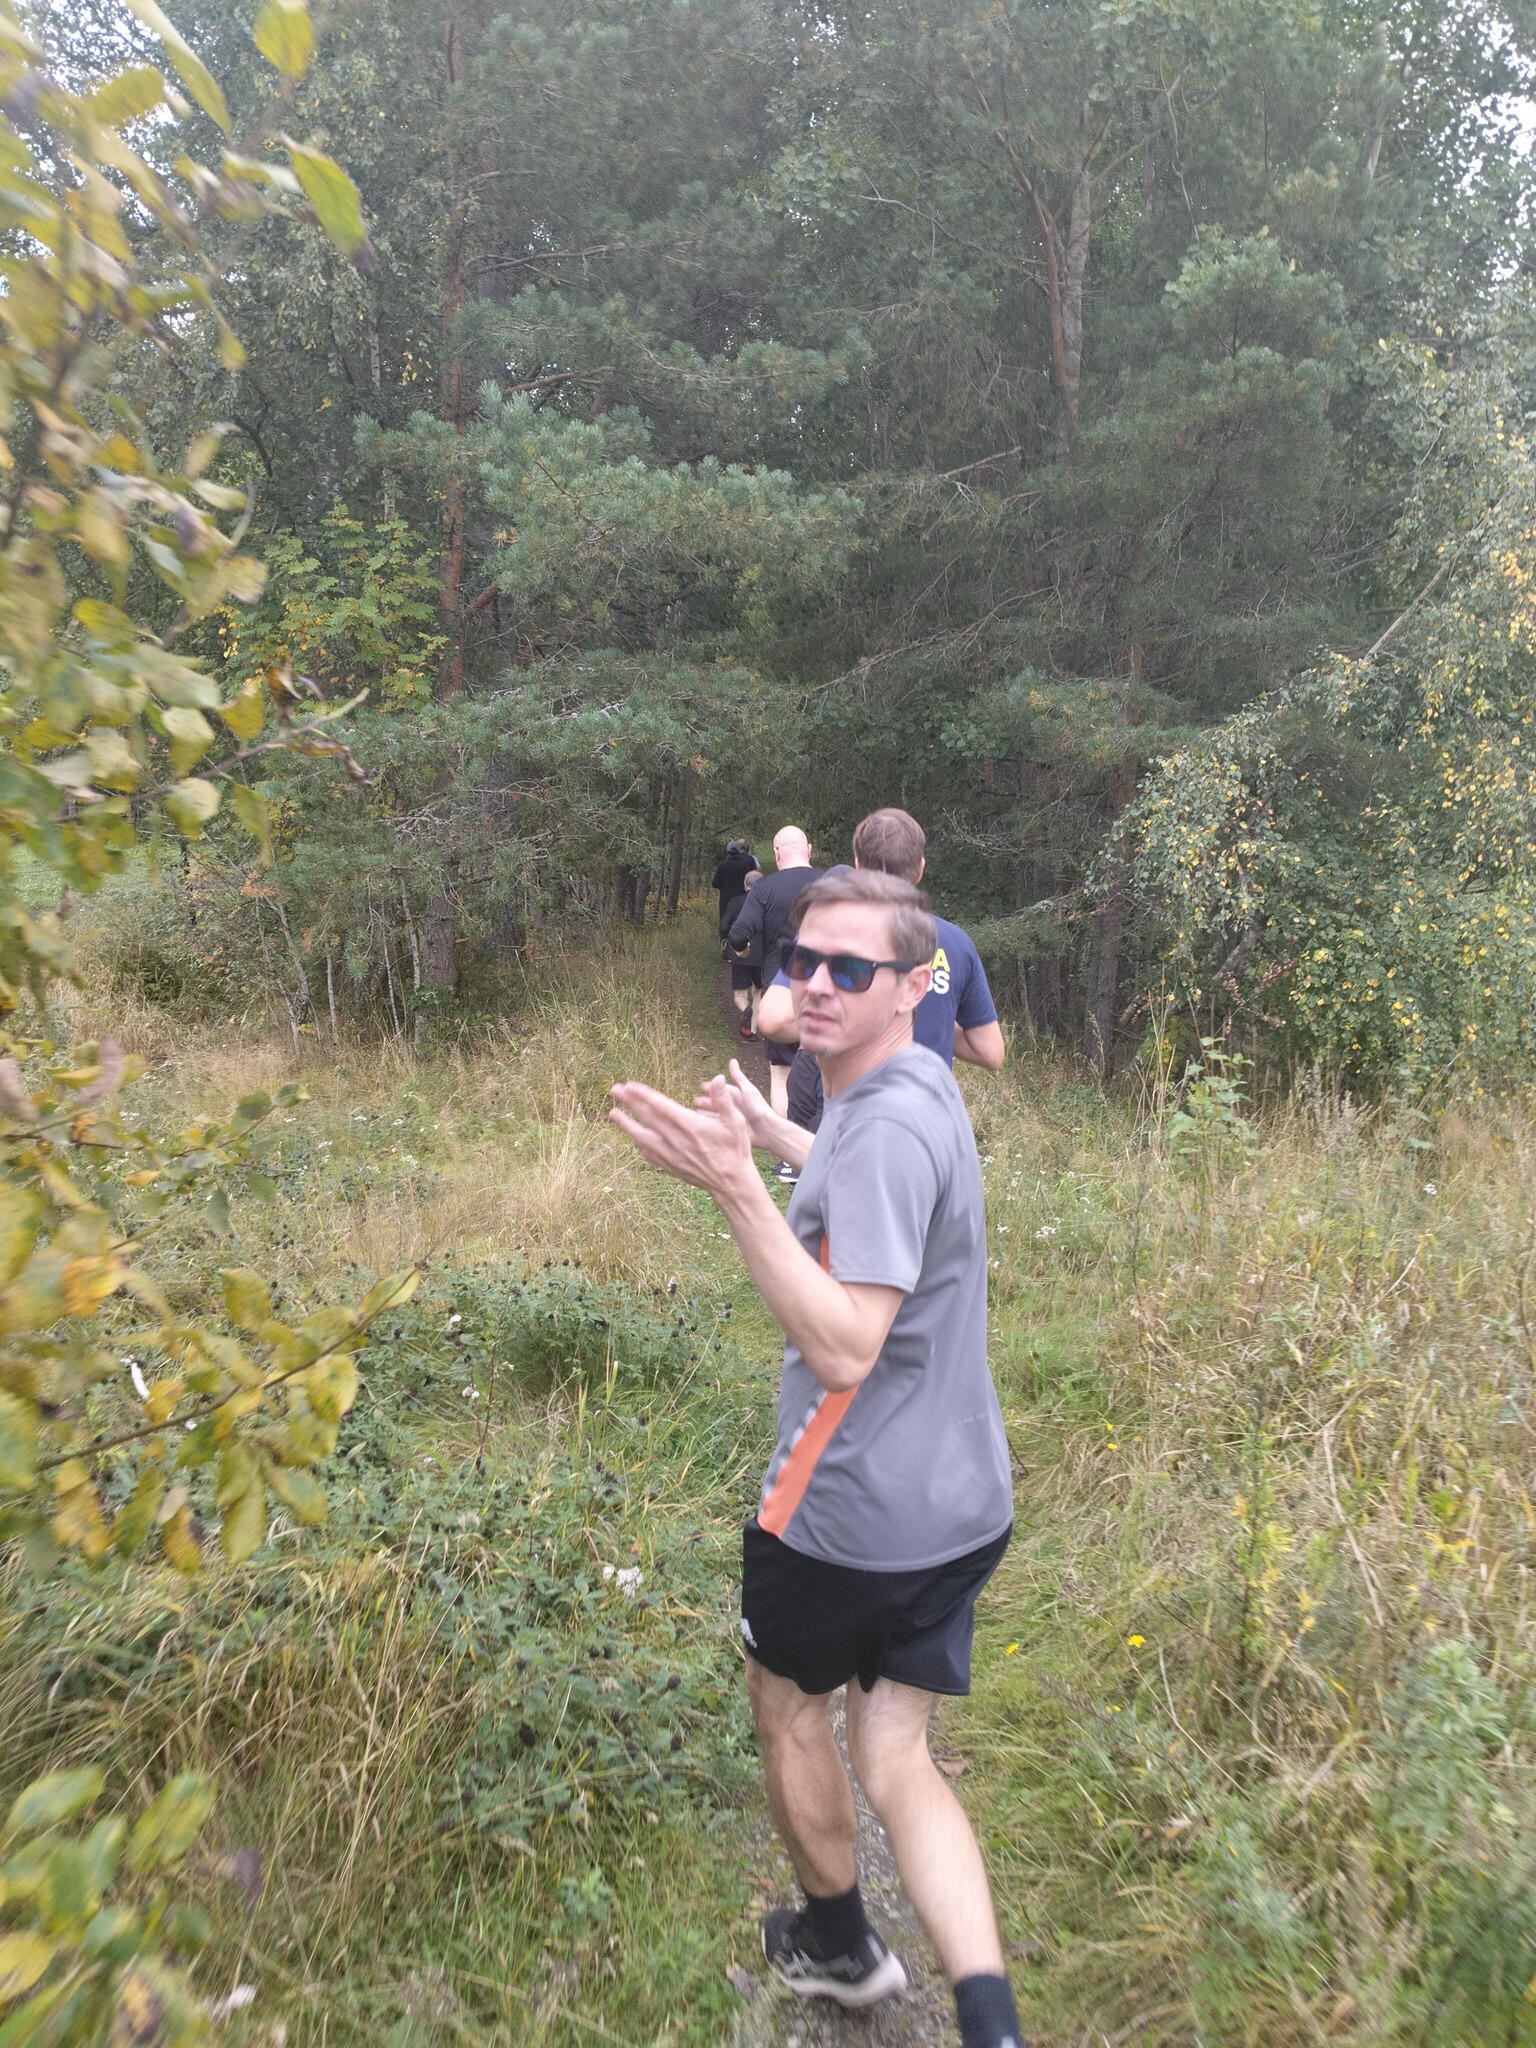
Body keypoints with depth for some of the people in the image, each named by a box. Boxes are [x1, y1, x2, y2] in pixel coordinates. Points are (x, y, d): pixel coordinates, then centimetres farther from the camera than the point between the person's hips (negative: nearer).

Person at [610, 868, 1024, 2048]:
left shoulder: (886, 1127, -25)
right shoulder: (917, 1090, 5)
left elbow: (844, 1346, -32)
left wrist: (735, 1184, -39)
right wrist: (771, 1133, 25)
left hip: (847, 1510, -8)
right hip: (955, 1503, 8)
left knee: (790, 1706, 21)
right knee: (896, 1763, 16)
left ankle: (839, 1944, 44)